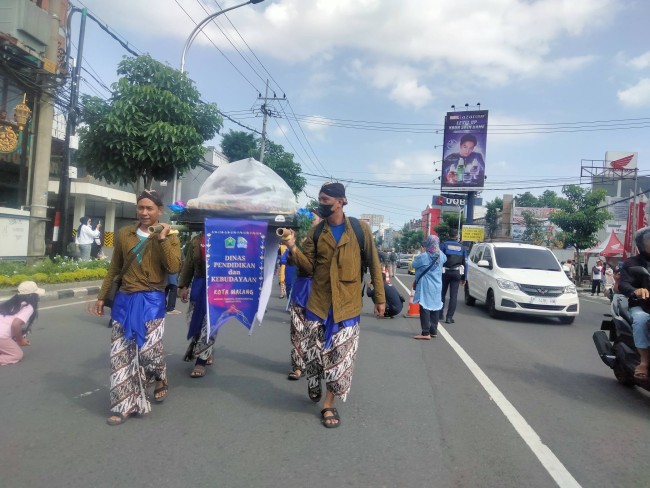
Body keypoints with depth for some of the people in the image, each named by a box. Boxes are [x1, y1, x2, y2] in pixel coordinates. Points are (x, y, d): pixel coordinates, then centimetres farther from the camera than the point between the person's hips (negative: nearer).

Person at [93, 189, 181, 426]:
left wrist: (163, 239, -18)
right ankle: (125, 405, 18)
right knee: (121, 353, 5)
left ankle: (160, 379, 32)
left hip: (151, 301, -3)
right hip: (124, 300, 4)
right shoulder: (124, 234, 6)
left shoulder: (170, 236, -3)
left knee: (148, 349, -3)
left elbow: (174, 268, -17)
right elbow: (114, 269, 13)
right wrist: (101, 296, 13)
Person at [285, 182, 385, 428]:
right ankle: (314, 389, 37)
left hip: (347, 305, -2)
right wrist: (293, 249, -18)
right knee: (313, 351, 7)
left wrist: (379, 297, 0)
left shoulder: (359, 228, -4)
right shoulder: (316, 232, 3)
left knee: (341, 357, 4)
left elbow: (373, 264, 0)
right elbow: (308, 267, -1)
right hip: (319, 303, 2)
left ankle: (329, 404, 20)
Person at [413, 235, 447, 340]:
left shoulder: (423, 256, -17)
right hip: (437, 287, 7)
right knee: (435, 307, 13)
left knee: (425, 308, -5)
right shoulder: (441, 256, 3)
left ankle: (426, 333, -8)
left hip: (425, 287, -6)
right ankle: (433, 331, 20)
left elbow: (414, 264, -3)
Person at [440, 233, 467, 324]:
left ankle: (440, 313, 19)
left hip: (445, 272, -1)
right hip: (457, 273, 1)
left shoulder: (443, 245, -1)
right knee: (453, 296, 1)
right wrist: (464, 278, 17)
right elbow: (465, 263, 12)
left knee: (442, 293, 14)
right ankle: (449, 317, -3)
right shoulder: (462, 247, 9)